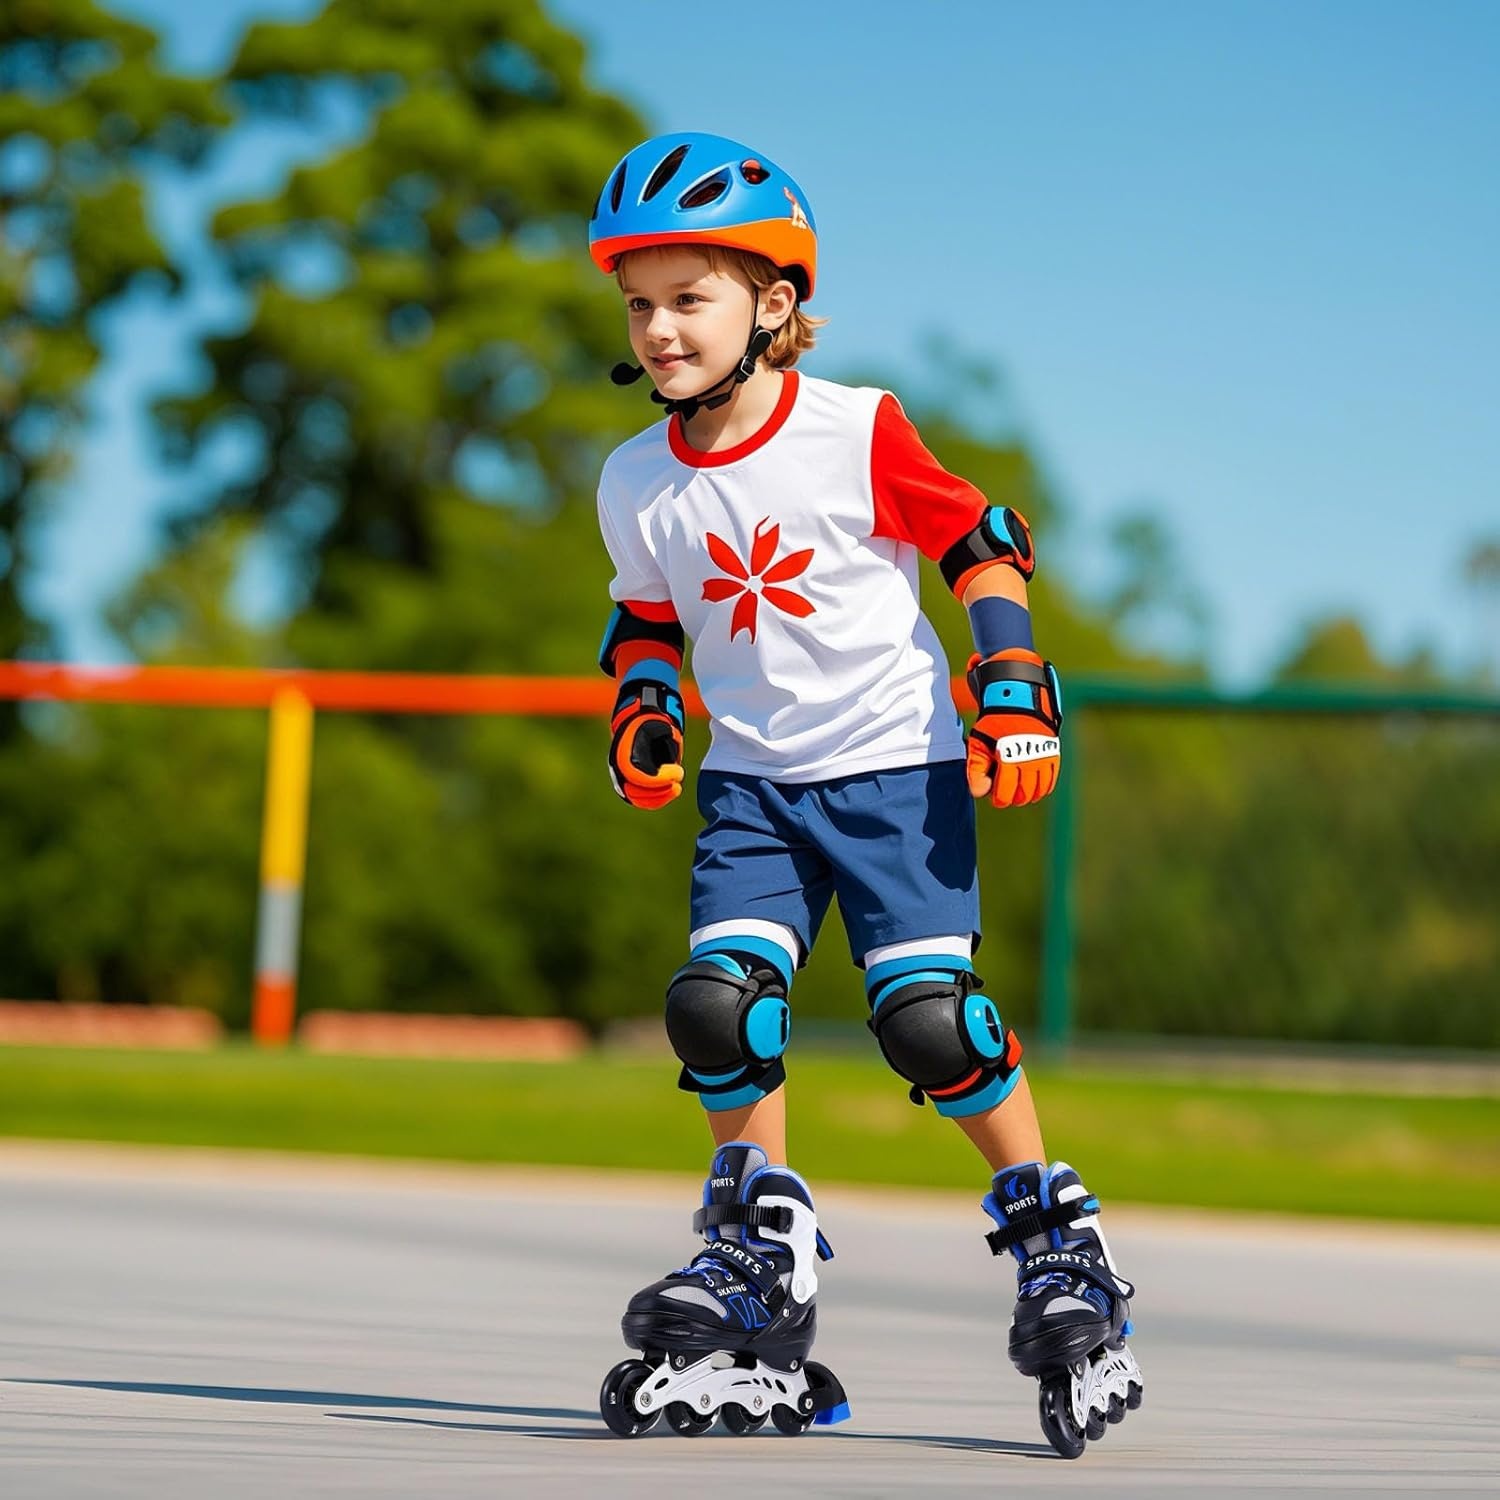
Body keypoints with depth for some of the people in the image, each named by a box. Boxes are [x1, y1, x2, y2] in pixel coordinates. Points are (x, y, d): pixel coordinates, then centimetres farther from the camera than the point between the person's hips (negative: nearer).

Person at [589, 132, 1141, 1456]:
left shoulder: (857, 434, -12)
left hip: (895, 763, -4)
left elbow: (982, 540, -2)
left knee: (932, 1017, -14)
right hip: (751, 784, 4)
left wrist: (1014, 691, -9)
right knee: (718, 1002, -13)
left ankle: (1059, 1246, 4)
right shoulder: (637, 484, 1)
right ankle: (760, 1252, 7)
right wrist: (642, 713, -1)